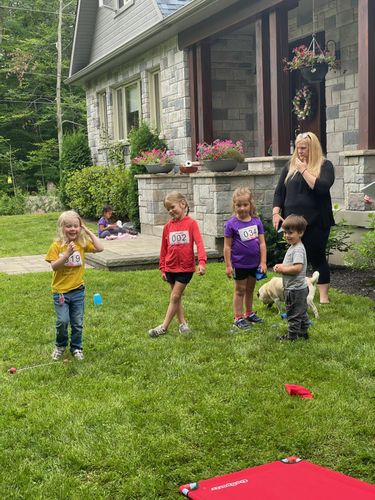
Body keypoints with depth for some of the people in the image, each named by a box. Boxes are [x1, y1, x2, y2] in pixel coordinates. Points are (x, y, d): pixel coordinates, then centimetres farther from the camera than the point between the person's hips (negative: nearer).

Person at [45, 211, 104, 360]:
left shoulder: (82, 243, -1)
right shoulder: (57, 246, -9)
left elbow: (100, 248, -11)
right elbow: (54, 266, -16)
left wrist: (89, 232, -9)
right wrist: (67, 254, -28)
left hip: (78, 290, 3)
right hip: (60, 291, -3)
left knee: (78, 323, 9)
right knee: (63, 321, -9)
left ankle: (76, 347, 29)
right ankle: (60, 345, 17)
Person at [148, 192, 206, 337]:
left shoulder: (191, 223, -8)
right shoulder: (168, 226, 3)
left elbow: (199, 243, -17)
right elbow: (164, 249, 9)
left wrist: (201, 261, -29)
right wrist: (162, 268, 9)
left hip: (186, 267, -4)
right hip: (171, 268, 4)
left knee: (175, 297, -2)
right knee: (176, 297, 12)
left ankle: (164, 327, 3)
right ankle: (183, 324, 24)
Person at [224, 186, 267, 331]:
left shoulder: (257, 221, -3)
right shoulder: (231, 224, -13)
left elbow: (262, 243, 0)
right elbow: (227, 246, -9)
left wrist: (263, 262, -3)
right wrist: (228, 265, -10)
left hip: (254, 263, 4)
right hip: (239, 264, -4)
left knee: (250, 289, 19)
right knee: (240, 290, 7)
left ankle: (249, 313, 34)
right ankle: (238, 318, 15)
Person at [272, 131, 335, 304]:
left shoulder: (324, 165, -2)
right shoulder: (290, 166, 10)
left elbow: (322, 187, -20)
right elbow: (279, 192, 11)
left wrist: (304, 170, -17)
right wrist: (276, 212, -2)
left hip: (316, 222, -3)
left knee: (317, 258, 2)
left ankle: (324, 296, 10)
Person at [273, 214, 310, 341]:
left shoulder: (298, 249, -22)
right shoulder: (293, 247, 11)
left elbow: (297, 268, -32)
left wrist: (282, 269, -20)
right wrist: (281, 265, 4)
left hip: (295, 289, -10)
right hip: (300, 288, 10)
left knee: (293, 314, 2)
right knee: (301, 312, 20)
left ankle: (292, 335, 12)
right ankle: (303, 332, 31)